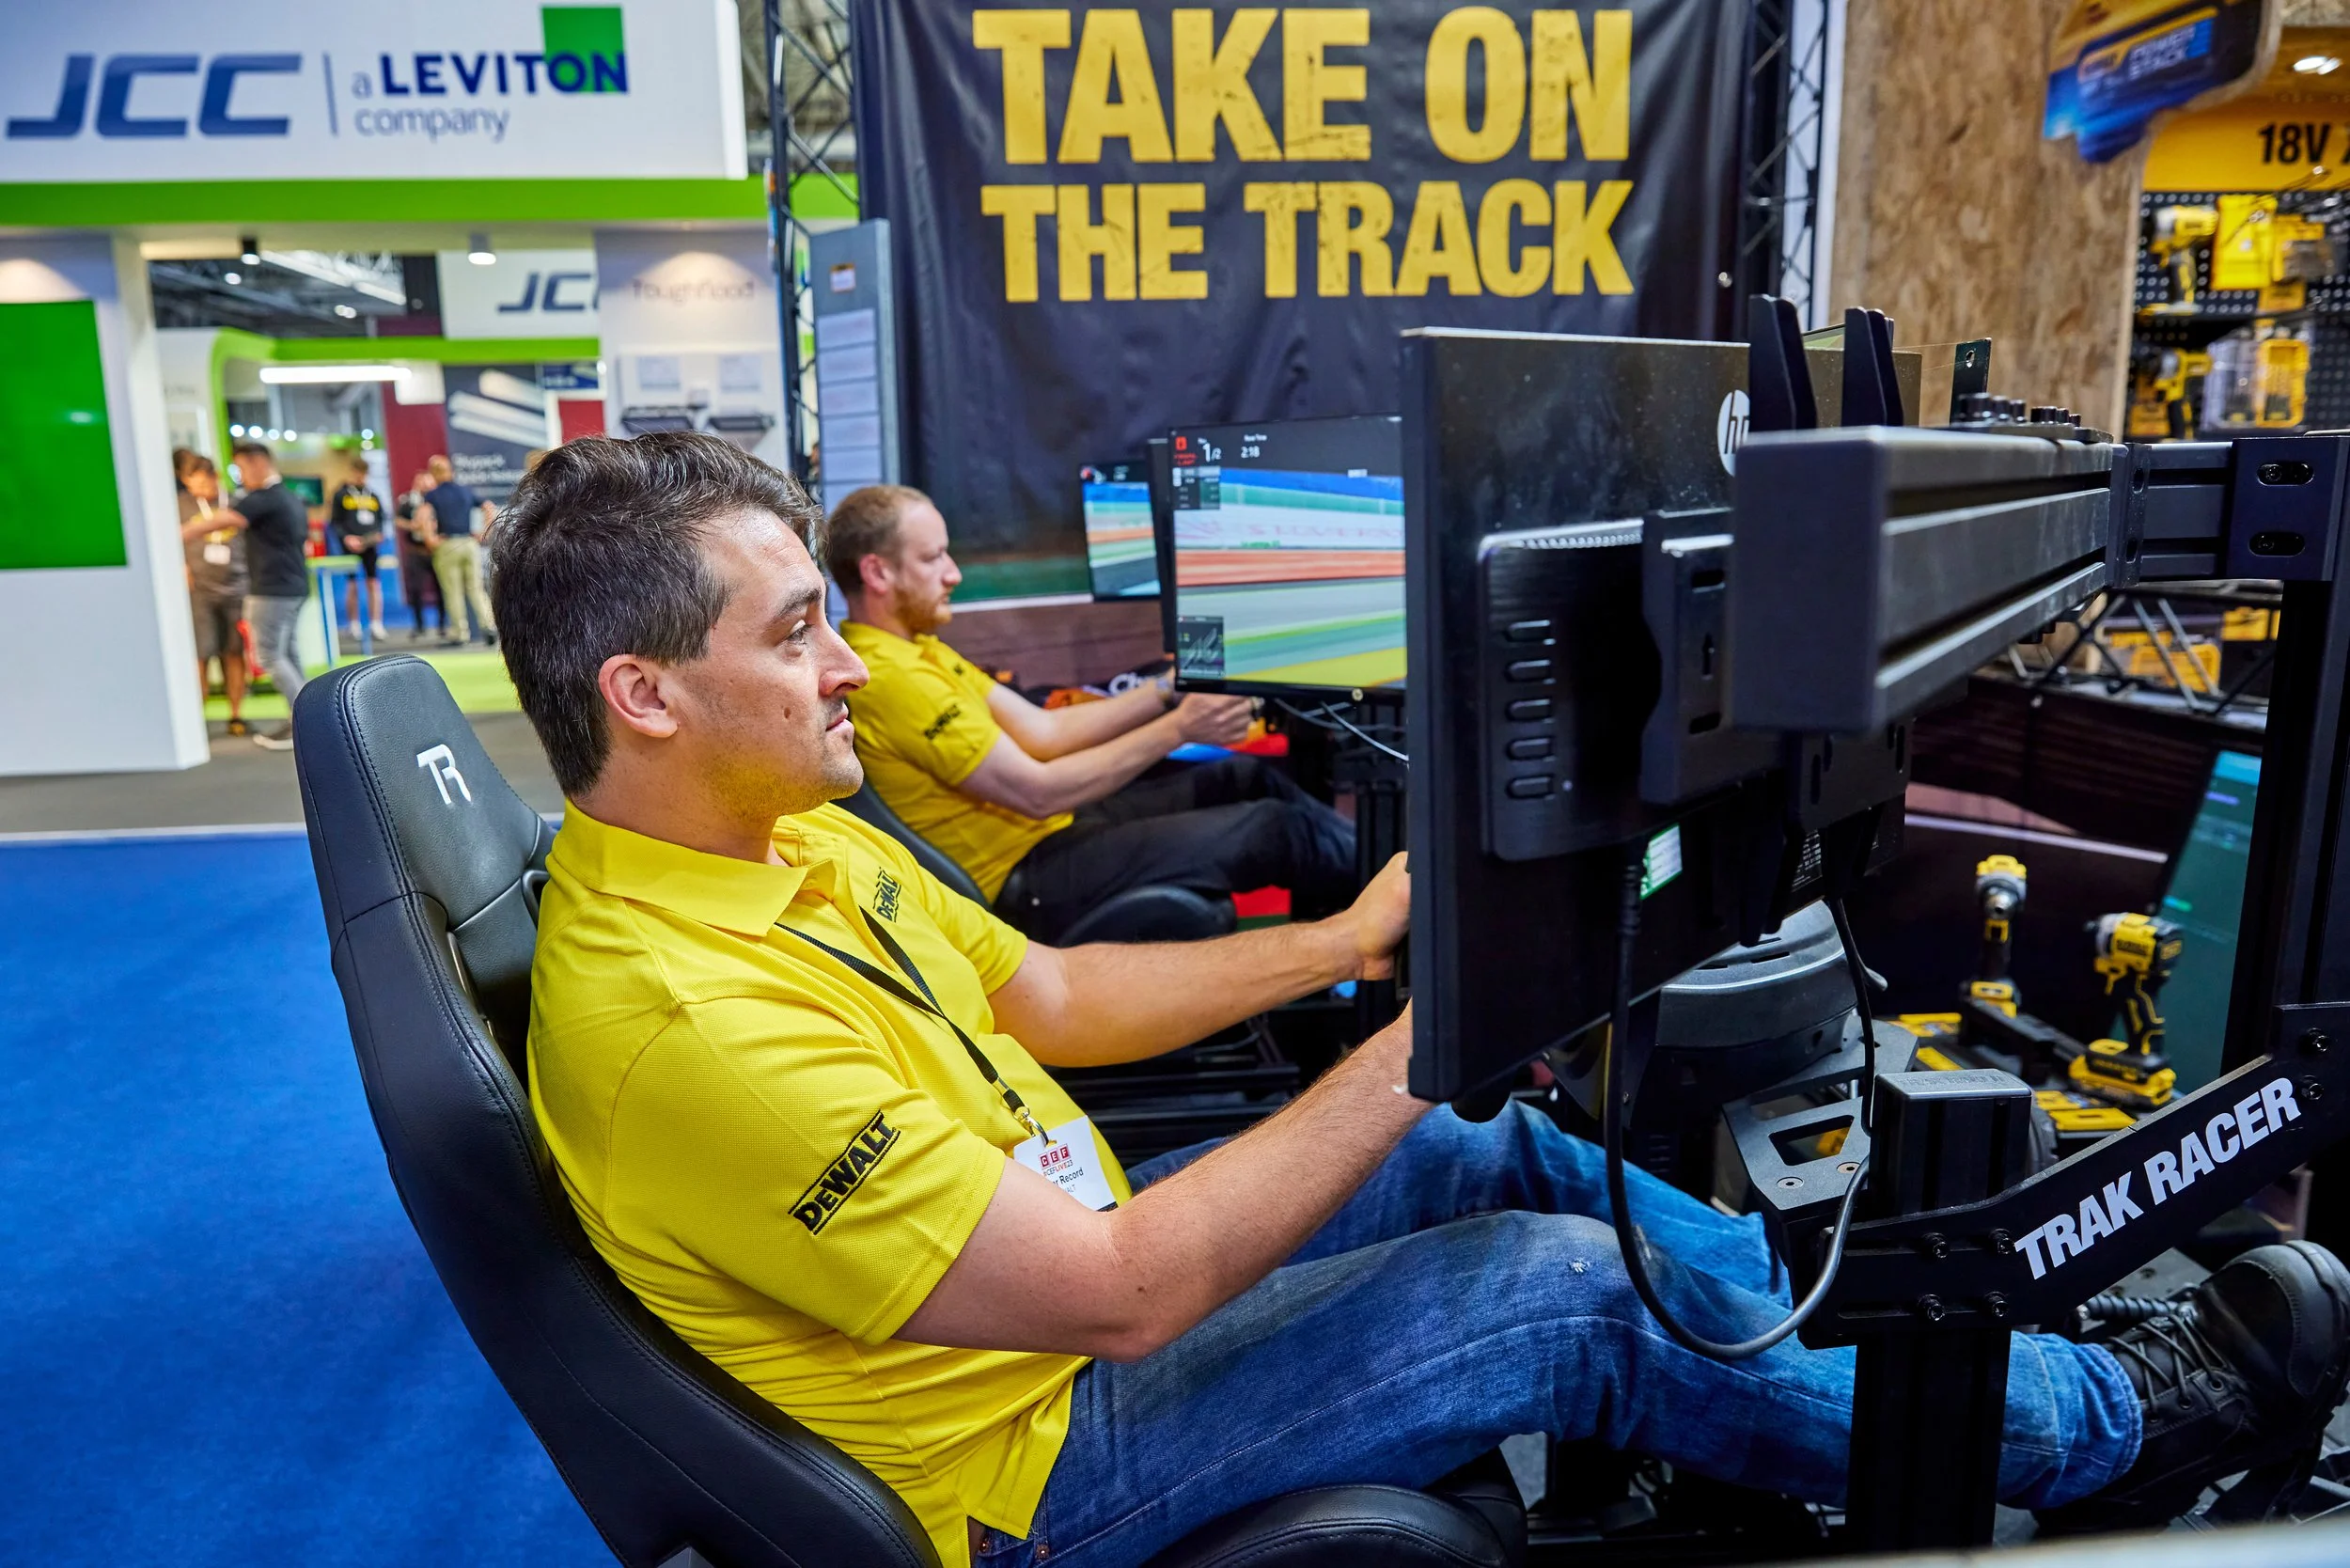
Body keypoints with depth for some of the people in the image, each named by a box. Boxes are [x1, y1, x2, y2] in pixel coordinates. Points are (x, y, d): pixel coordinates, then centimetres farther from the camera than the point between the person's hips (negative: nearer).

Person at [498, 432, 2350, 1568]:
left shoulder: (793, 840, -2)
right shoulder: (683, 1013, -32)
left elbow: (1043, 995, 9)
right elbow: (1111, 1294, -31)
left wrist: (1338, 942, 1)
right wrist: (1421, 1045, -26)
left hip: (1072, 1261, 9)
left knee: (1519, 1152, 3)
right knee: (1575, 1292, -12)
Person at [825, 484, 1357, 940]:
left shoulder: (914, 649, 9)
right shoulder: (891, 678, -24)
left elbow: (1041, 730, 8)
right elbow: (1037, 792, -22)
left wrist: (1165, 692, -1)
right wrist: (1177, 729, -18)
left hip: (1044, 830, 10)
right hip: (1025, 881, -10)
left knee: (1248, 777, 12)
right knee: (1279, 827, -6)